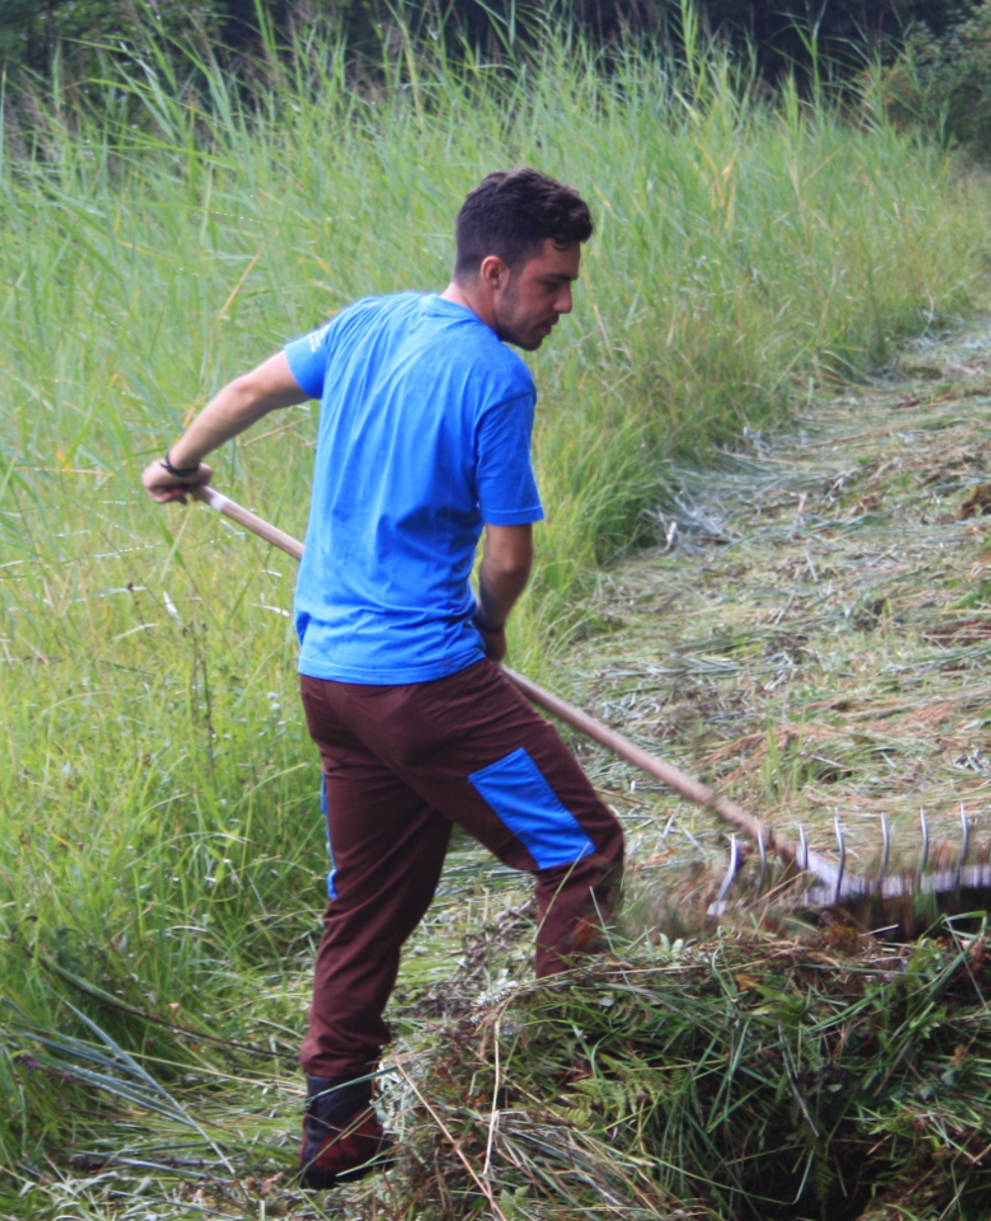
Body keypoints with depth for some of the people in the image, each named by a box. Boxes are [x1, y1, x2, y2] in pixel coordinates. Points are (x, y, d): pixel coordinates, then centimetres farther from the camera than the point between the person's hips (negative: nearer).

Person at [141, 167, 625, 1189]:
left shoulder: (368, 324, 10)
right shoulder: (495, 379, -13)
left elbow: (250, 389, 24)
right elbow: (508, 557, -10)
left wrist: (180, 465, 42)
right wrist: (489, 629, 12)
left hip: (327, 671, 8)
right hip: (425, 676, -8)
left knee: (371, 900, 16)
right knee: (581, 851, 0)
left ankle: (335, 1124, 17)